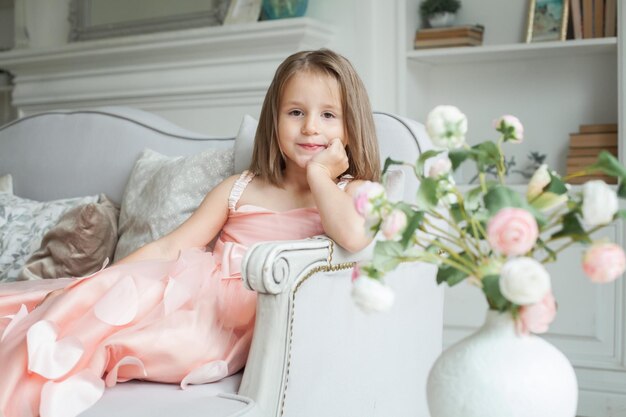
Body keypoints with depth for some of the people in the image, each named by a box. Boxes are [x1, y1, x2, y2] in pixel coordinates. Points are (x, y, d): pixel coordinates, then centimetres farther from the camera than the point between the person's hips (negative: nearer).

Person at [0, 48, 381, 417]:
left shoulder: (352, 190, 6)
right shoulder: (239, 188, 17)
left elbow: (354, 236, -20)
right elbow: (170, 248, 13)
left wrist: (318, 173, -5)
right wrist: (94, 283, 3)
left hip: (240, 321, -5)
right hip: (196, 290, 5)